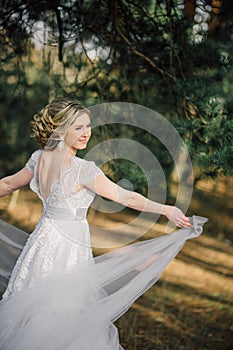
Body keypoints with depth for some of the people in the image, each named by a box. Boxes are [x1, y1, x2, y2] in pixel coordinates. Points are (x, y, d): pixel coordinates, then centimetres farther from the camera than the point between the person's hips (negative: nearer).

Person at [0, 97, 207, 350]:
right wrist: (166, 210, -19)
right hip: (69, 246, -7)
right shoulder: (82, 169, -22)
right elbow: (123, 197, -22)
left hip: (43, 238, 7)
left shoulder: (39, 158, 0)